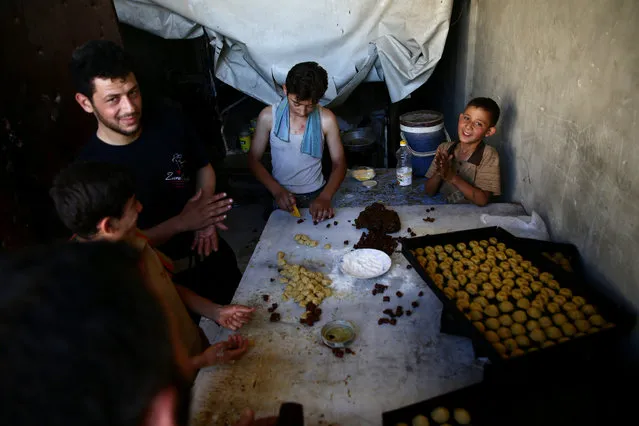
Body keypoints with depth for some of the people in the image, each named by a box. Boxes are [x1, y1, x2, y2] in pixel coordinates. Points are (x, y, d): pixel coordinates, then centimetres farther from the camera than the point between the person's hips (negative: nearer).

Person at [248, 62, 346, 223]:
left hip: (316, 196, 0)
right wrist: (276, 190, -17)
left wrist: (325, 197, -20)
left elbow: (339, 163, -5)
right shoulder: (268, 116, -10)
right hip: (280, 196, 0)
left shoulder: (326, 119, -11)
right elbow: (254, 159, -3)